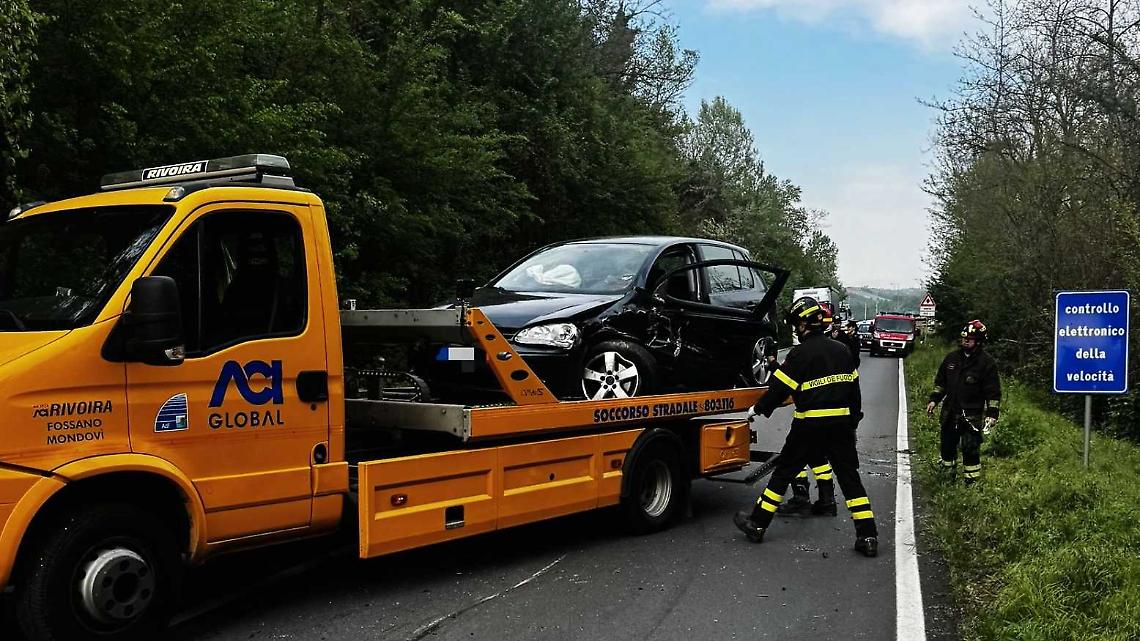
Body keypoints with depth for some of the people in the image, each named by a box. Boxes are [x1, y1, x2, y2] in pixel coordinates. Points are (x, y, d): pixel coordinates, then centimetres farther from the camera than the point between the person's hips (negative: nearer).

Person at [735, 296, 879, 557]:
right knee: (849, 477, 8)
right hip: (841, 424, 5)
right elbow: (853, 388, 13)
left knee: (783, 472, 6)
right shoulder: (841, 350, 7)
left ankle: (757, 524, 13)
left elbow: (780, 388, -10)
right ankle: (868, 536, 4)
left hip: (809, 425, -5)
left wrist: (757, 409, 5)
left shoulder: (801, 354, -12)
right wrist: (854, 418, 23)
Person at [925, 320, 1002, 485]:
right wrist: (934, 400, 9)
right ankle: (949, 476, 32)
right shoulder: (952, 358, 7)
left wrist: (992, 414, -14)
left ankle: (972, 482, 4)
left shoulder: (986, 363, -8)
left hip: (972, 415, -5)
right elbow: (940, 381, 17)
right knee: (947, 445, 15)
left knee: (971, 449, -7)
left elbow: (994, 392, -8)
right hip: (950, 412, 5)